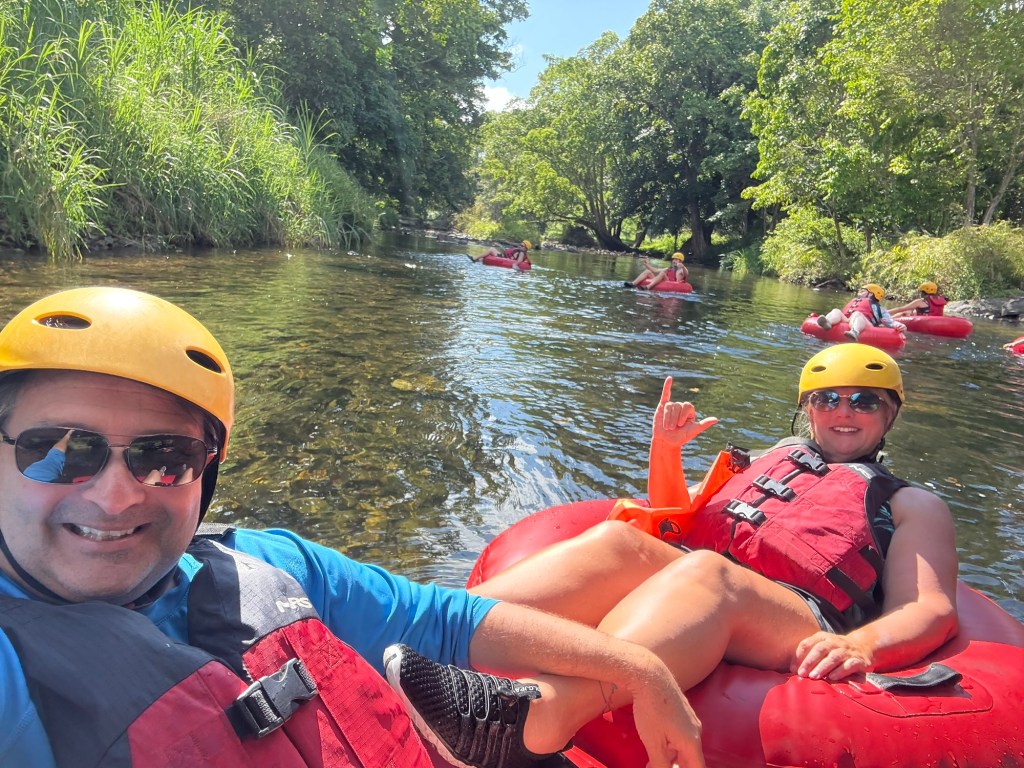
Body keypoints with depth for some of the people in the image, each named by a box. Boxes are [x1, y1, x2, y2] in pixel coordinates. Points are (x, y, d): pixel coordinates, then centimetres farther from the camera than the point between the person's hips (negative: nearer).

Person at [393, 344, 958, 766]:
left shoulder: (913, 506, 26)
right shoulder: (772, 458, 34)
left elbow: (932, 609, 9)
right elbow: (672, 520, 30)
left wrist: (861, 644, -13)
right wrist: (666, 452, 11)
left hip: (794, 623, -3)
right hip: (687, 577, 4)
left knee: (703, 570, -37)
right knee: (617, 540, -30)